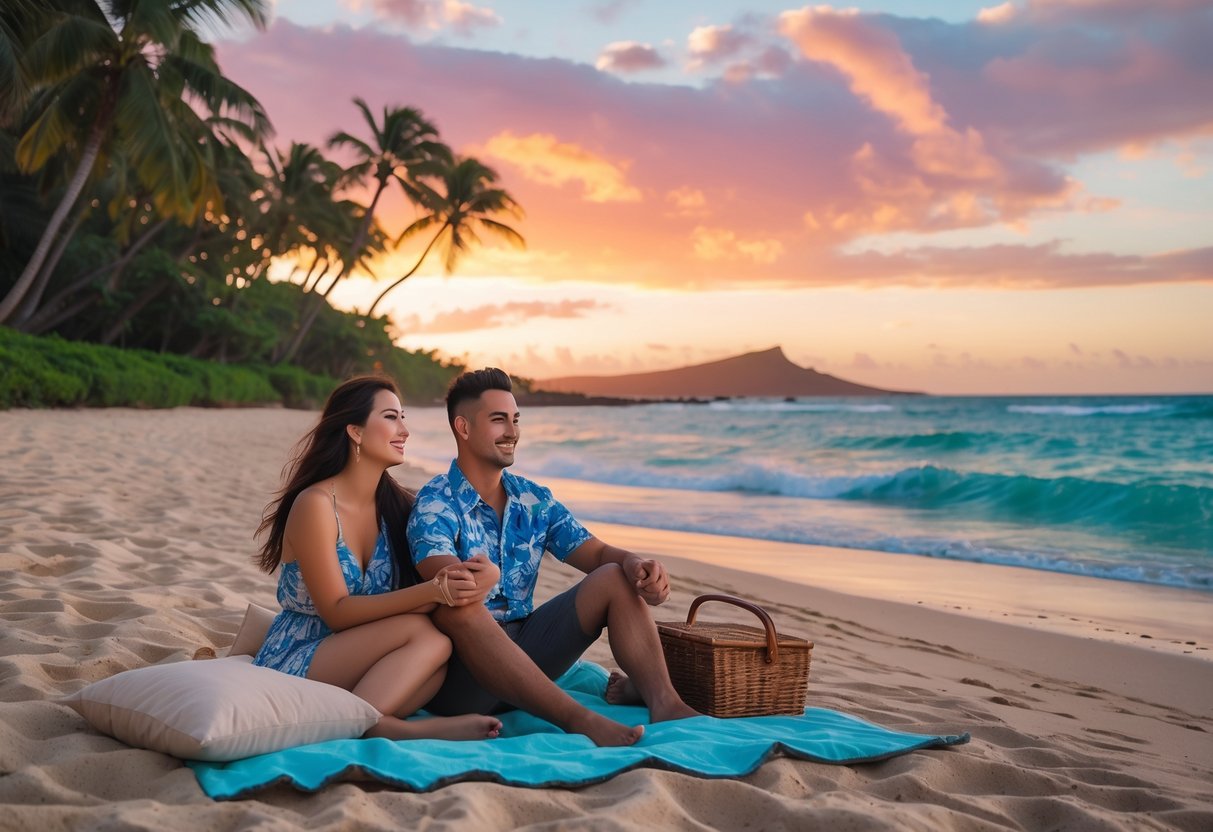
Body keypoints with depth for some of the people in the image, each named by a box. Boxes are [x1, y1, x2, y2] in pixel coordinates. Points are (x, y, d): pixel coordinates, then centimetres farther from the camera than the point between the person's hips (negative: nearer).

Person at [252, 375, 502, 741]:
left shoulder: (393, 505, 6)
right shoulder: (316, 504, -14)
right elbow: (337, 612, -18)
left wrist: (455, 583, -24)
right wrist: (431, 592, -30)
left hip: (350, 660, 6)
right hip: (293, 662, -6)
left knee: (435, 652, -25)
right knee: (421, 632, -28)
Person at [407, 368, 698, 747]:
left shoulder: (533, 499, 10)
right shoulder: (436, 503, -11)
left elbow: (599, 553, 7)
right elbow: (444, 584, -29)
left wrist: (634, 564, -18)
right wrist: (466, 580, -55)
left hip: (523, 648, 6)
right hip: (459, 671, -6)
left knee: (617, 578, -6)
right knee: (457, 607, -38)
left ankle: (664, 703, -25)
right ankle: (579, 719, -46)